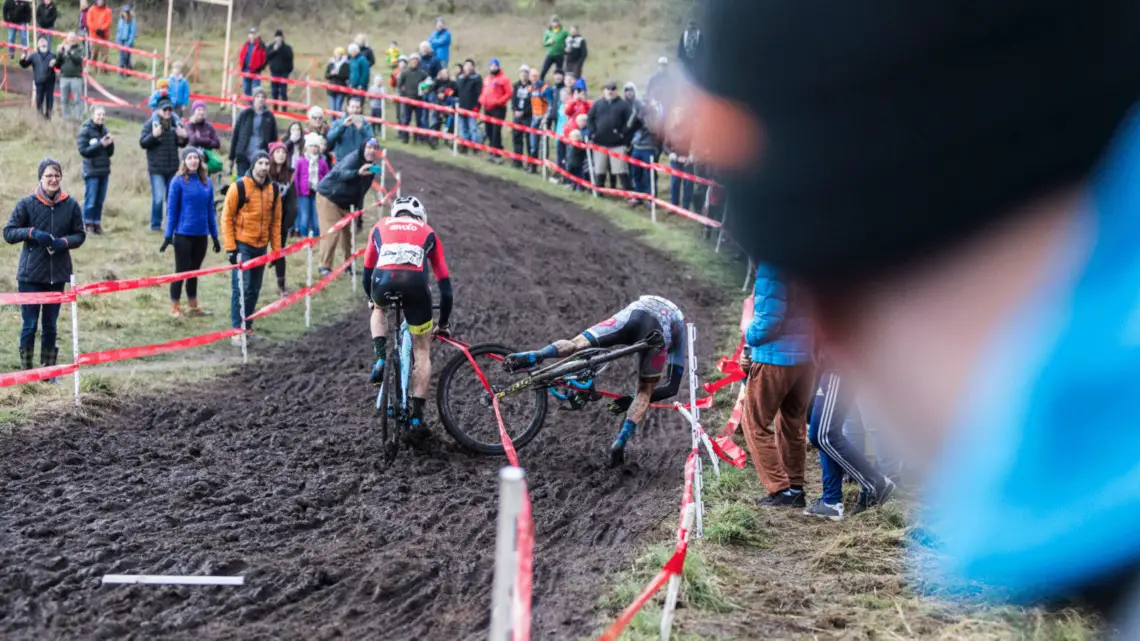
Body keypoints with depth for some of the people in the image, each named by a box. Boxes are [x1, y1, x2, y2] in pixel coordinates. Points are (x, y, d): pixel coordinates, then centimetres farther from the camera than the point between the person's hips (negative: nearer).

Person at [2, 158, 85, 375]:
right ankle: (26, 371, 10)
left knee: (50, 325, 11)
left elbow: (79, 235, 7)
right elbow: (8, 232, -3)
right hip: (30, 275, -2)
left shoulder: (71, 205, 0)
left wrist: (64, 242, -13)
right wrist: (32, 233, -19)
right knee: (29, 324, 0)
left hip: (58, 275, 2)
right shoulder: (27, 204, -5)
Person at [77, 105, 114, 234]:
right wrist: (100, 145, -20)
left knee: (100, 201, 8)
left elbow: (110, 153, 12)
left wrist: (110, 144, -8)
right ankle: (87, 225, 3)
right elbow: (83, 150, -13)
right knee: (90, 200, -4)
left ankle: (97, 224, 15)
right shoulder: (85, 130, -6)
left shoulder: (105, 130, 11)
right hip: (91, 170, -5)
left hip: (104, 170, 5)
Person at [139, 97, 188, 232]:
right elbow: (143, 142, -10)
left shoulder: (176, 123, 7)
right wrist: (154, 135, -27)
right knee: (158, 198, -7)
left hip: (172, 167, 5)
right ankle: (155, 225, 5)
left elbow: (182, 144, 16)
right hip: (156, 168, -4)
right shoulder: (151, 124, -6)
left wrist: (184, 138, -7)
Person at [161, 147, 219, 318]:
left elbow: (210, 211, 11)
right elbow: (172, 211, -7)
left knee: (194, 271, 14)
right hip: (183, 234, -4)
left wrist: (215, 236, 12)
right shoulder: (178, 182, -8)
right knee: (181, 271, 3)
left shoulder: (207, 182, 5)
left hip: (201, 235, 4)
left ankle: (192, 307, 25)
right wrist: (168, 236, -8)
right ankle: (175, 308, 13)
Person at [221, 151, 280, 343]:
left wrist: (276, 248, 9)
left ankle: (247, 327, 21)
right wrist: (230, 247, -12)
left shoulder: (273, 189, 6)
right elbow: (227, 217, -8)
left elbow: (275, 220, 12)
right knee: (241, 288, -8)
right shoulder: (239, 187, -10)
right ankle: (237, 330, -4)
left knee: (254, 289, 11)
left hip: (262, 246, 5)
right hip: (242, 245, -5)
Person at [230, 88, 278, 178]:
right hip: (243, 156, 0)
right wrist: (232, 157, 2)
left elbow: (274, 139, 7)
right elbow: (235, 135, 4)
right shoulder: (245, 114, 2)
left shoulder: (269, 117, 4)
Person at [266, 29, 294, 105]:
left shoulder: (287, 47, 1)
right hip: (274, 72, 3)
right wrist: (274, 50, -12)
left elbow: (289, 57, -7)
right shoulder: (271, 47, 8)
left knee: (283, 92, -4)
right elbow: (266, 57, -3)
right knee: (274, 92, 6)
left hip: (284, 73, -3)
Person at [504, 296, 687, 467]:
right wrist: (632, 400, 33)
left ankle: (533, 356, -29)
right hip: (659, 333, -1)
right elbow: (672, 388, 31)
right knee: (645, 391, 11)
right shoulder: (679, 334, 40)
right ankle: (619, 444, -6)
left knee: (577, 344, -2)